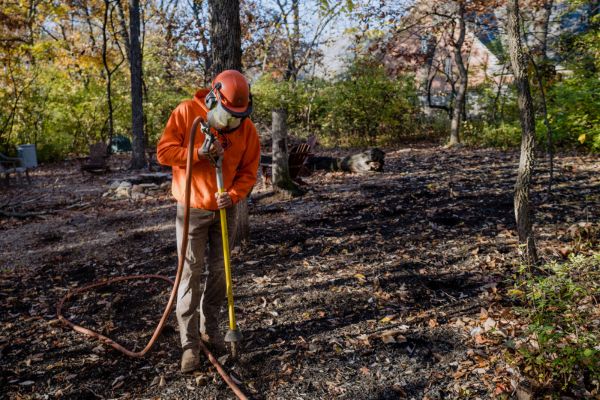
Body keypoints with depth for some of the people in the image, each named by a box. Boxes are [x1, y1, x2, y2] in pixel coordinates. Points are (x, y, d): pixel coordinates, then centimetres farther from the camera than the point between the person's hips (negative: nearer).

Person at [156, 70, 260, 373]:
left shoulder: (247, 128, -5)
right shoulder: (186, 112, -11)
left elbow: (248, 171, -2)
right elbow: (164, 152, -12)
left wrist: (234, 195, -20)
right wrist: (198, 153, -26)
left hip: (225, 210, 3)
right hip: (192, 209, -2)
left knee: (218, 270, 10)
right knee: (191, 272, -3)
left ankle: (210, 328, 28)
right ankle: (190, 343, 5)